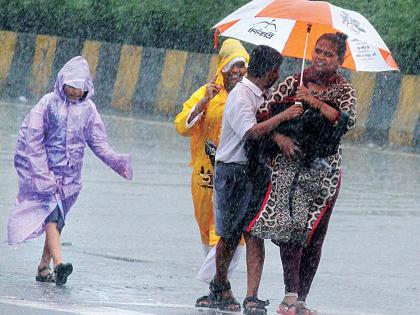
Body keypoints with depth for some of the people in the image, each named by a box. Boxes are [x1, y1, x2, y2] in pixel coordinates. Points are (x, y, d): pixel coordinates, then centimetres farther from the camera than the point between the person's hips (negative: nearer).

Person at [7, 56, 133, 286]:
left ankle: (44, 267, 19)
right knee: (51, 210, -20)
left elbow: (98, 142, 9)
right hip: (44, 168, -4)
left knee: (57, 220, 8)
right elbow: (33, 140, -8)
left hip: (69, 175, 4)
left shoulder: (87, 109, 6)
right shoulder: (49, 103, -6)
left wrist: (116, 161, -9)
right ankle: (58, 264, -33)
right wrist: (43, 175, -15)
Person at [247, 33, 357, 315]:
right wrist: (279, 137, -11)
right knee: (289, 225, -17)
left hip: (324, 169, 1)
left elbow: (347, 120, -15)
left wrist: (313, 101, -21)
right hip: (291, 163, 0)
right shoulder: (293, 83, 7)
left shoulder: (343, 90, 4)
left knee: (314, 234, 1)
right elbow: (264, 113, 6)